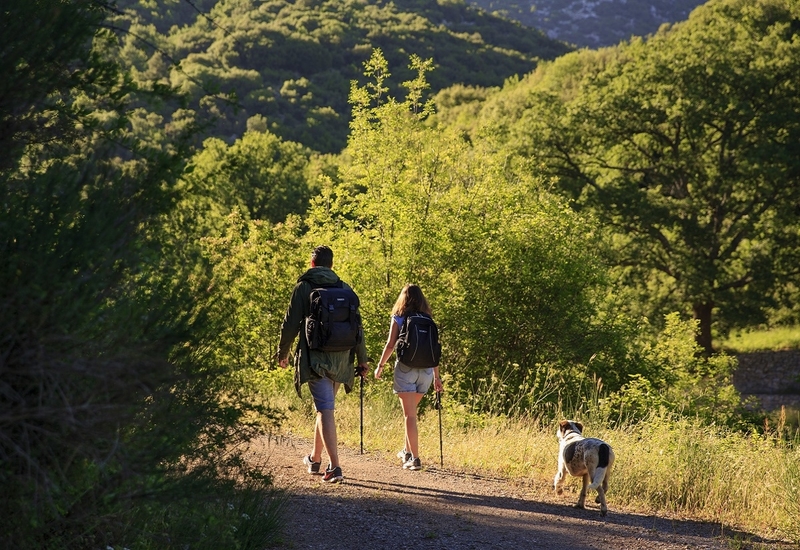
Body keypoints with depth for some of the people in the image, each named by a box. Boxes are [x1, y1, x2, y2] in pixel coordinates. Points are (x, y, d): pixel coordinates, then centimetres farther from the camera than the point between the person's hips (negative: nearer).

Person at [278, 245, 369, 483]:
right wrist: (362, 360, 15)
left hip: (315, 358, -4)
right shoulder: (344, 289, 9)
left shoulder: (304, 287, -2)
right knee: (324, 407, 21)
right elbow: (357, 326, 9)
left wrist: (282, 352, 12)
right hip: (340, 360, 4)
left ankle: (334, 466, -18)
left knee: (325, 410, -8)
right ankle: (315, 458, 34)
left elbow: (291, 323, -2)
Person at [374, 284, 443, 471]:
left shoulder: (398, 319, 0)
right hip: (426, 370, 4)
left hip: (406, 367, -4)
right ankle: (407, 451, 31)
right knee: (410, 411, 22)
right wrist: (436, 376, 14)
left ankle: (415, 458, -9)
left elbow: (390, 345, -6)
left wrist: (380, 365, 7)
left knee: (410, 414, -3)